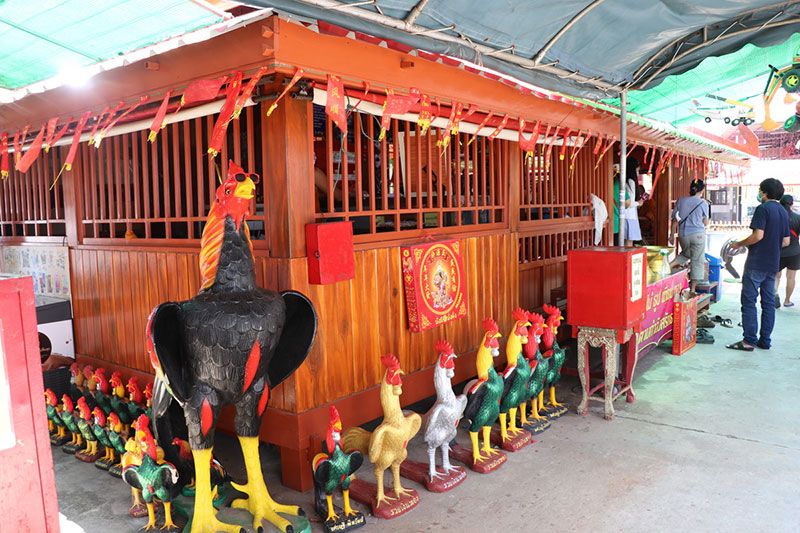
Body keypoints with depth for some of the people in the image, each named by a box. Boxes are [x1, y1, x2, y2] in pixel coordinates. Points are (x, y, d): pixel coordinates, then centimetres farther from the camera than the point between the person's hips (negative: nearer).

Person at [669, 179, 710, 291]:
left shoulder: (680, 201, 2)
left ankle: (671, 264, 4)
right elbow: (705, 223, 1)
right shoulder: (703, 203, -5)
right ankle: (692, 289, 7)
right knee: (697, 261, 6)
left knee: (686, 254, 30)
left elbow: (674, 219, 5)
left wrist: (671, 235, 11)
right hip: (698, 234, -4)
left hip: (683, 234, 4)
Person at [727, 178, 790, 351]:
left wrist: (739, 244, -6)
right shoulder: (783, 212, 13)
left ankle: (749, 340, -5)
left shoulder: (763, 209, -10)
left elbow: (758, 235, -19)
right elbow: (786, 242, 14)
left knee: (748, 301, -4)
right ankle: (765, 341, 14)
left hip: (756, 264, -8)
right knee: (768, 302, 10)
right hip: (773, 265, 8)